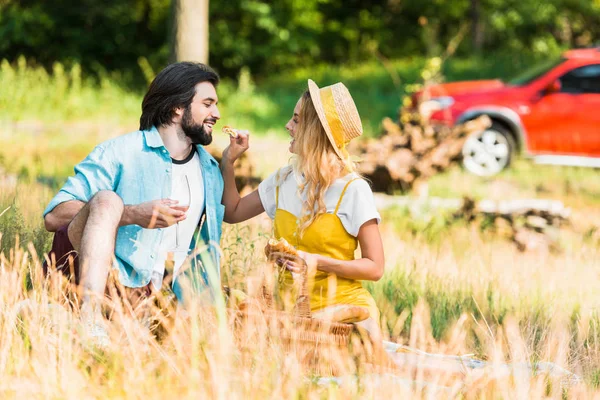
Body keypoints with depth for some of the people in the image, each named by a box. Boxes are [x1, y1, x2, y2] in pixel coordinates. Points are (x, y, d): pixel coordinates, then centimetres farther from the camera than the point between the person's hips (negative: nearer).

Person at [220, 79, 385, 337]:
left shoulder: (352, 189, -10)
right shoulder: (283, 180, 8)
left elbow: (374, 268, -10)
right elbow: (232, 212, 19)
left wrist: (318, 262, -22)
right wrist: (228, 161, 9)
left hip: (342, 308, -5)